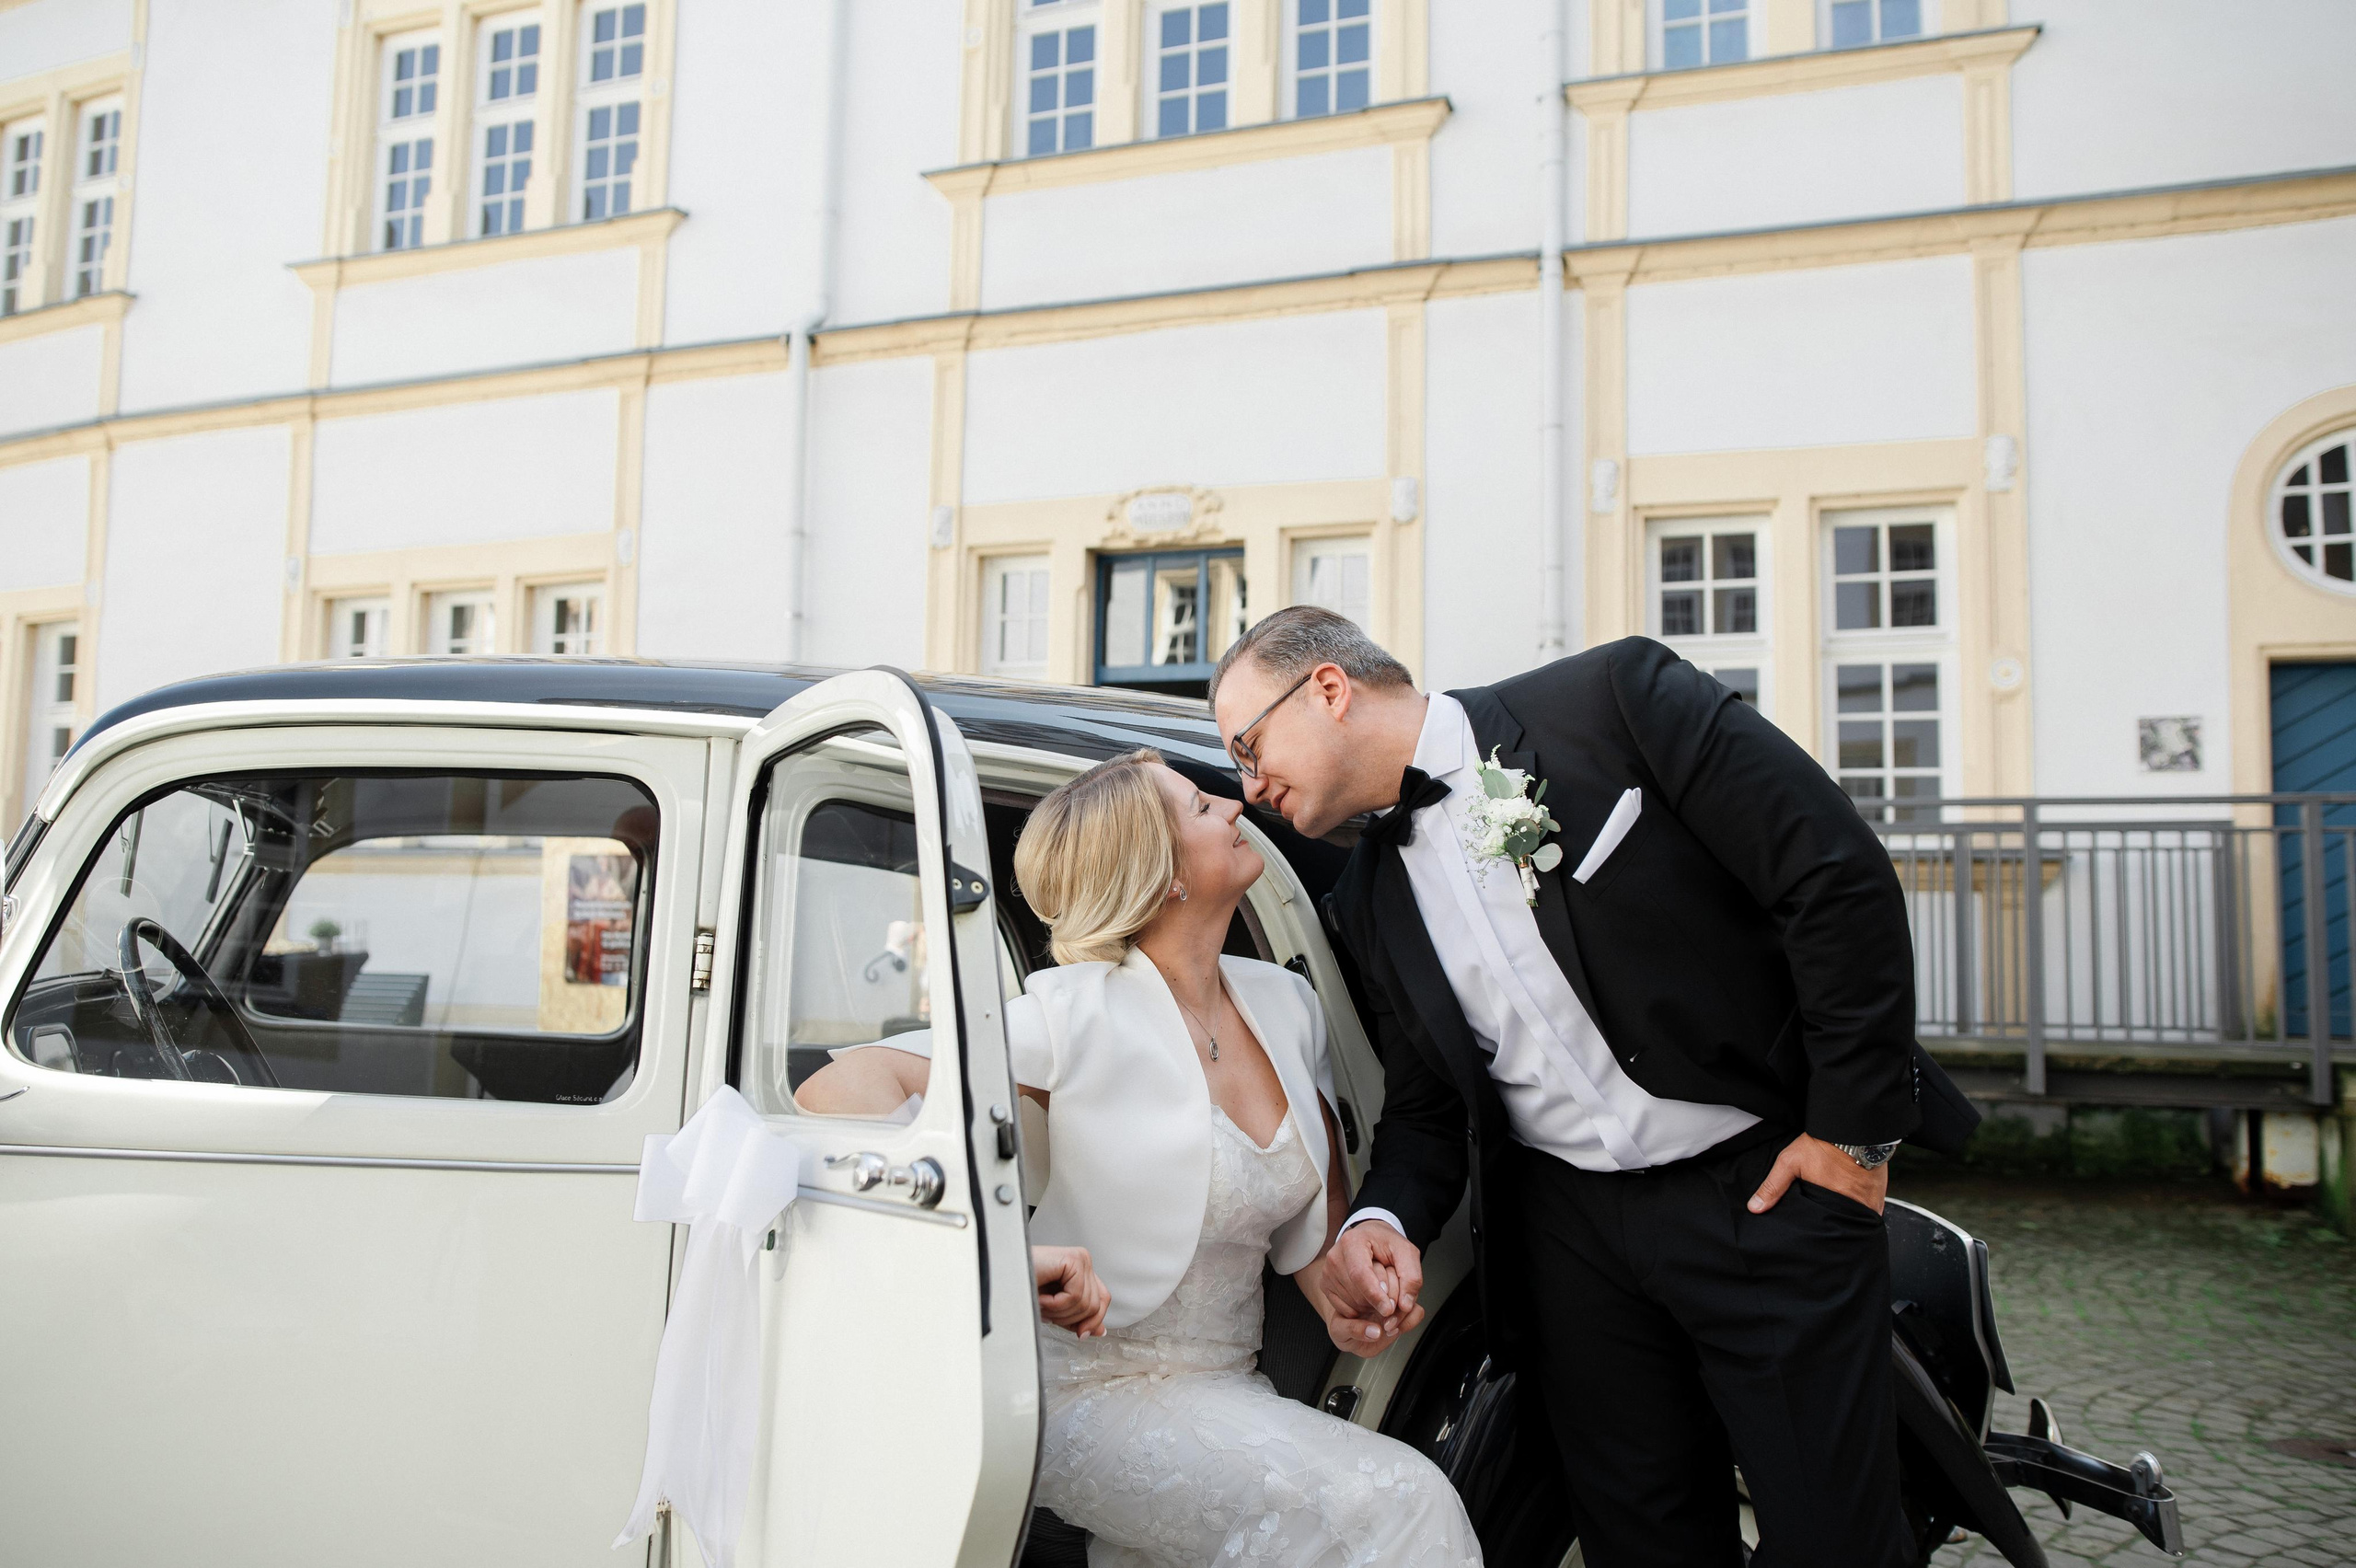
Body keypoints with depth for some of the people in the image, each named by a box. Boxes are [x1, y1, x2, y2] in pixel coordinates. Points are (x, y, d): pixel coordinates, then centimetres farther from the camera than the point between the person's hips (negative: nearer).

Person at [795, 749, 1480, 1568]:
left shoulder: (1283, 1002, 4)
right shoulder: (1081, 1015, -15)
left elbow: (1318, 1203, 17)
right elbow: (838, 1089, -24)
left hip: (1228, 1391, 6)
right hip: (1095, 1394, -6)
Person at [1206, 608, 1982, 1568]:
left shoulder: (1614, 698, -11)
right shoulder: (1372, 900, 7)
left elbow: (1841, 875, -13)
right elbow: (1425, 1103, 11)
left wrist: (1854, 1129, -14)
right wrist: (1384, 1220, -10)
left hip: (1767, 1188, -4)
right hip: (1568, 1231, 5)